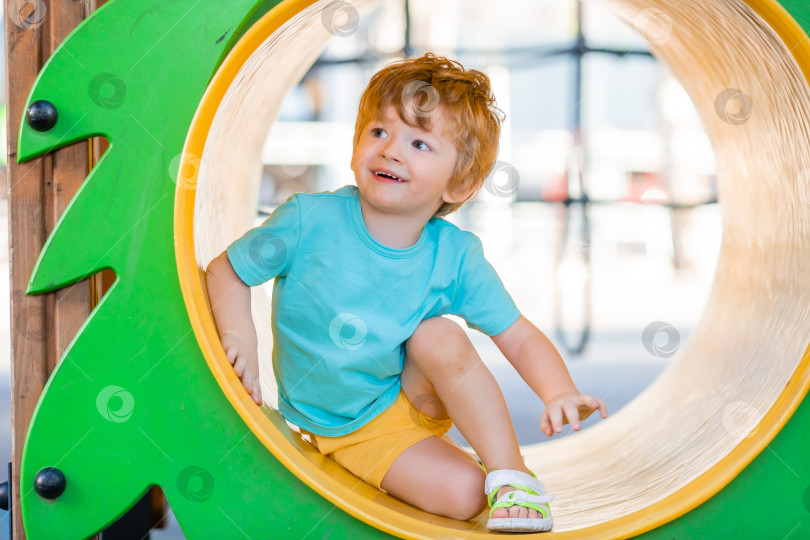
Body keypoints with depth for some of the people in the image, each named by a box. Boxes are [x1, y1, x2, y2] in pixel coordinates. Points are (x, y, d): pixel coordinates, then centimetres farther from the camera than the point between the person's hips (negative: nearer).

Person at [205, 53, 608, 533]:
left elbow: (522, 339, -10)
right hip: (348, 427, -2)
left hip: (413, 398, 2)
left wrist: (559, 393, -29)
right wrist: (240, 335, -25)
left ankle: (511, 475, -15)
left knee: (440, 336, -30)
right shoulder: (309, 222, -20)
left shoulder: (455, 256, -15)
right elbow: (225, 271, -7)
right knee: (463, 495, -25)